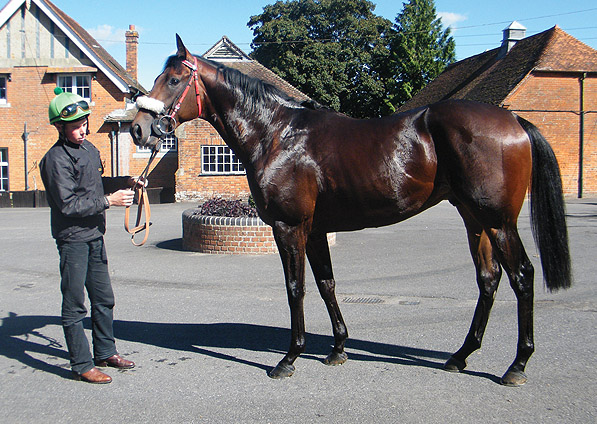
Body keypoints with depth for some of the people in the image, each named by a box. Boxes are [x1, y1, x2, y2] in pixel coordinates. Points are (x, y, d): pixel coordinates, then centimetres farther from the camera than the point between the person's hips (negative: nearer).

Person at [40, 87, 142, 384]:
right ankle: (81, 365, 12)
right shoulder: (56, 159, -16)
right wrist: (109, 200, -20)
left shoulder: (88, 148, 10)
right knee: (74, 306, 2)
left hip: (94, 236, 9)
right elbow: (68, 204, -21)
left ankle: (105, 353, 32)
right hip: (73, 239, -9)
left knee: (103, 300, 17)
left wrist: (124, 182, 8)